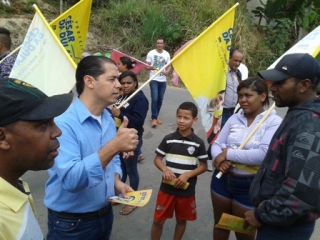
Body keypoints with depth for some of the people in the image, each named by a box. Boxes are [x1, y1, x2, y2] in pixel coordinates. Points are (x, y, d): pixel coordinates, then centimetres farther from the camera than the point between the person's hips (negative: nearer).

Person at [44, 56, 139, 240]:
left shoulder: (108, 119, 1)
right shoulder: (63, 124, -24)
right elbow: (70, 180, -33)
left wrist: (117, 182, -7)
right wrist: (114, 146, -39)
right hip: (71, 224, -6)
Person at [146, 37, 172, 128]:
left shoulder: (167, 54, 7)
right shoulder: (151, 53, -3)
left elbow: (169, 66, 9)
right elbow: (146, 66, -4)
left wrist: (167, 72, -14)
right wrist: (151, 68, -28)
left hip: (163, 80, 4)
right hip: (154, 80, -4)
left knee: (160, 100, 9)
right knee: (155, 99, -12)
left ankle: (156, 116, 24)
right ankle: (154, 118, -3)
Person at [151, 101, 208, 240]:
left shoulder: (198, 143, -7)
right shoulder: (168, 139, -5)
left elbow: (203, 166, -2)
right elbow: (157, 159, 2)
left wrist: (187, 175, -17)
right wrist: (165, 169, -18)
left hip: (187, 190, 0)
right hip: (167, 188, 0)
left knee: (181, 220, 19)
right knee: (158, 220, 9)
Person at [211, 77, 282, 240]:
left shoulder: (273, 122, -13)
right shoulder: (234, 118, 1)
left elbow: (264, 155, -26)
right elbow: (217, 144, 3)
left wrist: (228, 153, -19)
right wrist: (220, 160, -19)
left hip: (250, 186, -4)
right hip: (222, 179, 5)